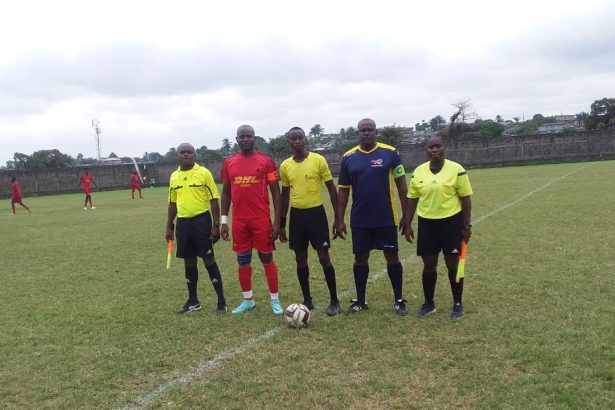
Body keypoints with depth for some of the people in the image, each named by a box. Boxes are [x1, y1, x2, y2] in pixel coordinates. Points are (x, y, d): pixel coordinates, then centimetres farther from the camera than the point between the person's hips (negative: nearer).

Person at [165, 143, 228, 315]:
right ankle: (193, 301, 26)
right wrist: (169, 226, 16)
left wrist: (216, 225, -12)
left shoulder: (204, 173, -5)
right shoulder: (174, 176, 9)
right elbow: (172, 203, 18)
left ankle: (221, 301, 7)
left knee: (208, 259, -2)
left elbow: (214, 199, -6)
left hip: (201, 220, -5)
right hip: (183, 222, 5)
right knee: (189, 261, 12)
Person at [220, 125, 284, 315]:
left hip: (262, 219, -3)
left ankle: (275, 300, 14)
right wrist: (223, 220, 7)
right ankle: (248, 300, 24)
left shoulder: (266, 161, -3)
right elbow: (226, 192, 13)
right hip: (239, 220, 3)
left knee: (266, 257, 4)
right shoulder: (228, 163, 7)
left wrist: (277, 221, -8)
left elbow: (275, 191, -2)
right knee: (243, 260, 10)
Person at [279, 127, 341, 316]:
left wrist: (338, 217, -6)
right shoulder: (285, 166, 4)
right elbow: (285, 195, 13)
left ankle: (334, 301, 12)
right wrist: (282, 223, 12)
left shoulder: (318, 160, -6)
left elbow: (331, 189, -3)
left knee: (324, 257, -2)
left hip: (316, 213, -3)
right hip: (296, 215, 4)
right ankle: (307, 300, 22)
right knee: (301, 259, 9)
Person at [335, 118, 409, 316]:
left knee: (392, 257, 6)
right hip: (360, 220, 2)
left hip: (386, 218, -2)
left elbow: (401, 184, -1)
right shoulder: (348, 157, 1)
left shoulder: (390, 153, -4)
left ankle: (398, 300, 21)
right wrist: (340, 220, 2)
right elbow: (343, 190, 6)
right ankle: (360, 301, 24)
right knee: (360, 258, 10)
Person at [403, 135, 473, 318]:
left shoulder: (456, 169, -7)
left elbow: (465, 198, -4)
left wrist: (466, 226, -7)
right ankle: (429, 303, 24)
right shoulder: (418, 172, 3)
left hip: (451, 222, -3)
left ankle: (457, 303, 22)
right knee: (429, 265, 9)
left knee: (453, 264, 6)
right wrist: (407, 225, 5)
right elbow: (411, 200, 8)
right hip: (426, 223, 3)